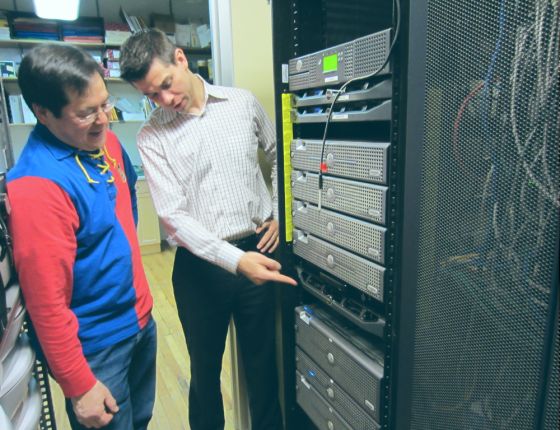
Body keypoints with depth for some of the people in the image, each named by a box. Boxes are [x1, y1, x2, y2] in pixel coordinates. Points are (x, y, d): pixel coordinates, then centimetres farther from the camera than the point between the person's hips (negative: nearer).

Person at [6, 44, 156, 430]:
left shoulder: (105, 141, -3)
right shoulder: (35, 185, -27)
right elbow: (46, 300, -24)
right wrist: (79, 387, -16)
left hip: (141, 319, 7)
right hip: (96, 348, -7)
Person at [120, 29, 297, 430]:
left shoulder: (243, 103, 3)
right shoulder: (152, 137, -3)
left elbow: (280, 156, 17)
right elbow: (174, 216, -13)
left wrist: (279, 214, 6)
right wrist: (235, 259, -24)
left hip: (257, 252, 1)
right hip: (199, 266, -1)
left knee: (263, 360, 16)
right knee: (205, 367, 18)